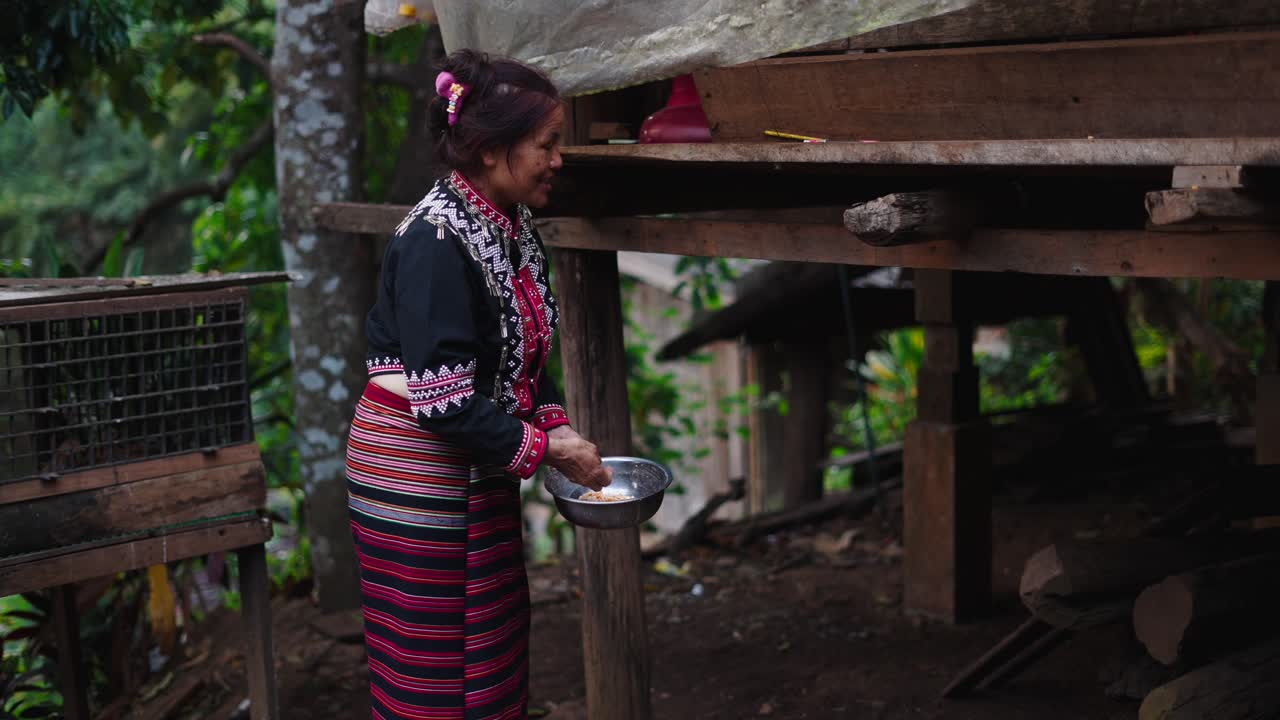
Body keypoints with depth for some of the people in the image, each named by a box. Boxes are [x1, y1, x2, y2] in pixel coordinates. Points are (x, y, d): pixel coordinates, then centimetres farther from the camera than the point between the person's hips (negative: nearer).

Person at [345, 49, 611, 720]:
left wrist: (556, 421, -1)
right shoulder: (436, 241, -22)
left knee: (498, 654, 15)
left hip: (479, 473, 9)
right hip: (417, 472, -9)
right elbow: (441, 399, -25)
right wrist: (541, 446, -18)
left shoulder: (513, 227, 4)